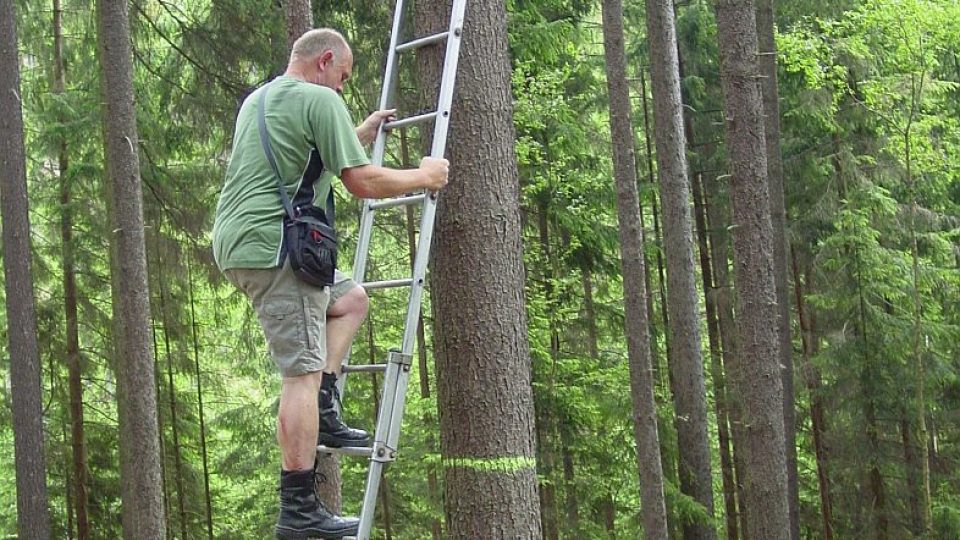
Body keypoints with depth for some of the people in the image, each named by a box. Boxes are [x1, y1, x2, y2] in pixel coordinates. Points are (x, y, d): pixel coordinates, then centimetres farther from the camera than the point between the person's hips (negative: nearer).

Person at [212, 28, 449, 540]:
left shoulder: (256, 100, 22)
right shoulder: (320, 100, -6)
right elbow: (362, 183, -10)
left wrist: (363, 132, 41)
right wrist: (424, 176, 5)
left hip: (240, 244, 10)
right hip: (274, 245, -10)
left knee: (351, 298, 24)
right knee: (302, 372, -10)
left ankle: (322, 415, 12)